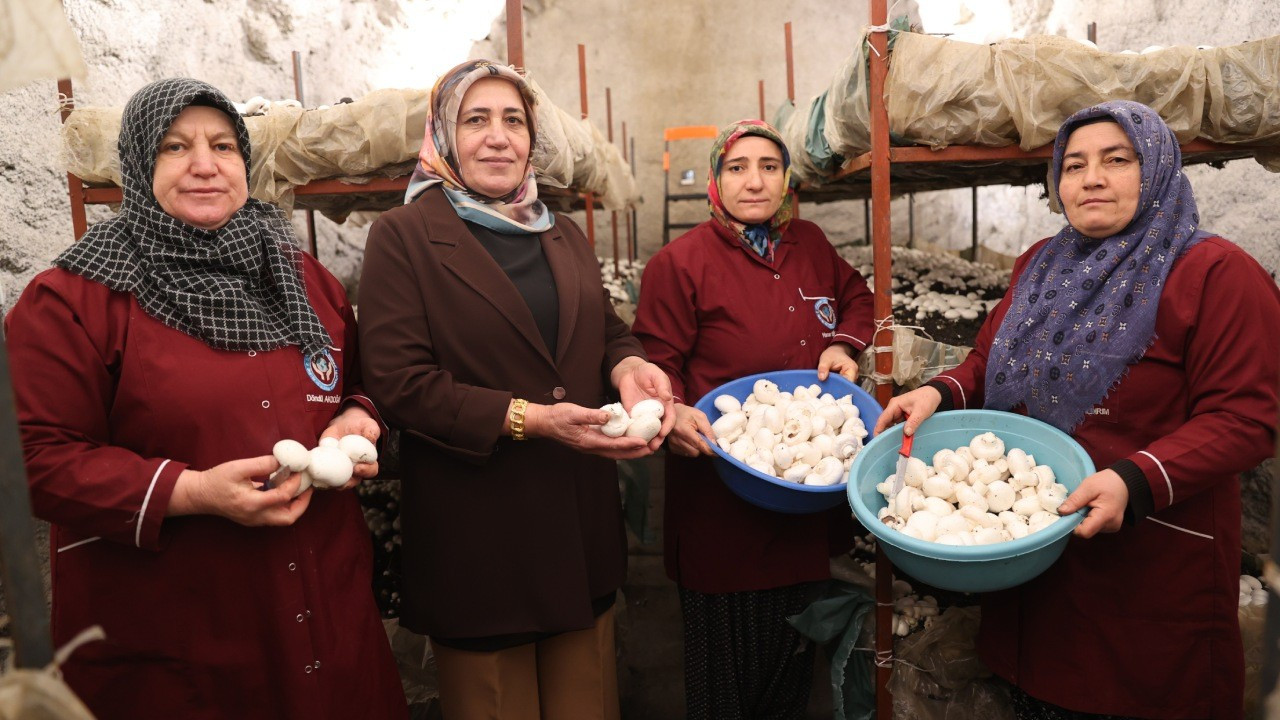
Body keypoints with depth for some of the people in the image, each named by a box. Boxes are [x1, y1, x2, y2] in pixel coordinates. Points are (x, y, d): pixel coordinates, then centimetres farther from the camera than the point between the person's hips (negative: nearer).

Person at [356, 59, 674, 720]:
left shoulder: (563, 235, 13)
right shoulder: (403, 236, -6)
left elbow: (606, 333, 17)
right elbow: (397, 382, -14)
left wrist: (629, 368, -8)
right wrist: (527, 418, -22)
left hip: (582, 525, 5)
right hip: (479, 536, -5)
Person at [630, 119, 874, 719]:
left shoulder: (811, 245, 8)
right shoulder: (678, 263, -10)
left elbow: (856, 296, 25)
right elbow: (656, 362, -10)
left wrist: (846, 343, 6)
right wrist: (672, 412, -29)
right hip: (721, 506, -5)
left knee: (794, 653, 22)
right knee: (728, 657, 9)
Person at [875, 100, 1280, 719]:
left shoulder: (1217, 273, -10)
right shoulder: (1041, 265, 11)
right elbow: (989, 360, 16)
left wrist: (1136, 482, -29)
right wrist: (941, 393, -6)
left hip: (1152, 565, -5)